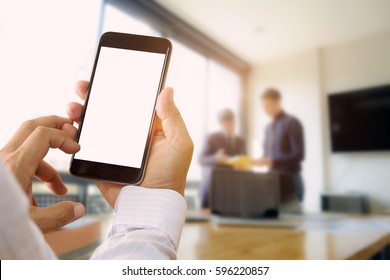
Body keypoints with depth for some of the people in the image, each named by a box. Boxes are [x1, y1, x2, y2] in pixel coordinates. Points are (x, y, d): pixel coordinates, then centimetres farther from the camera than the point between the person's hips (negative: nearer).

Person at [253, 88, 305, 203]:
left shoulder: (292, 123, -7)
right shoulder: (268, 127, 14)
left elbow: (299, 154, -14)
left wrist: (272, 162, -21)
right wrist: (261, 161, -3)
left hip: (289, 180, -6)